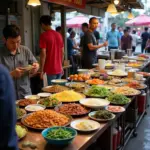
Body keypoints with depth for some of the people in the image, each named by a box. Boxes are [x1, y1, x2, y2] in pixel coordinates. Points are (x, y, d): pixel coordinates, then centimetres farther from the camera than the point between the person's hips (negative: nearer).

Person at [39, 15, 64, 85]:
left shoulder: (44, 35, -11)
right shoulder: (59, 35, 8)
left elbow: (43, 54, -15)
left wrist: (42, 70, -8)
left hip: (50, 69, -6)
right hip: (59, 69, 6)